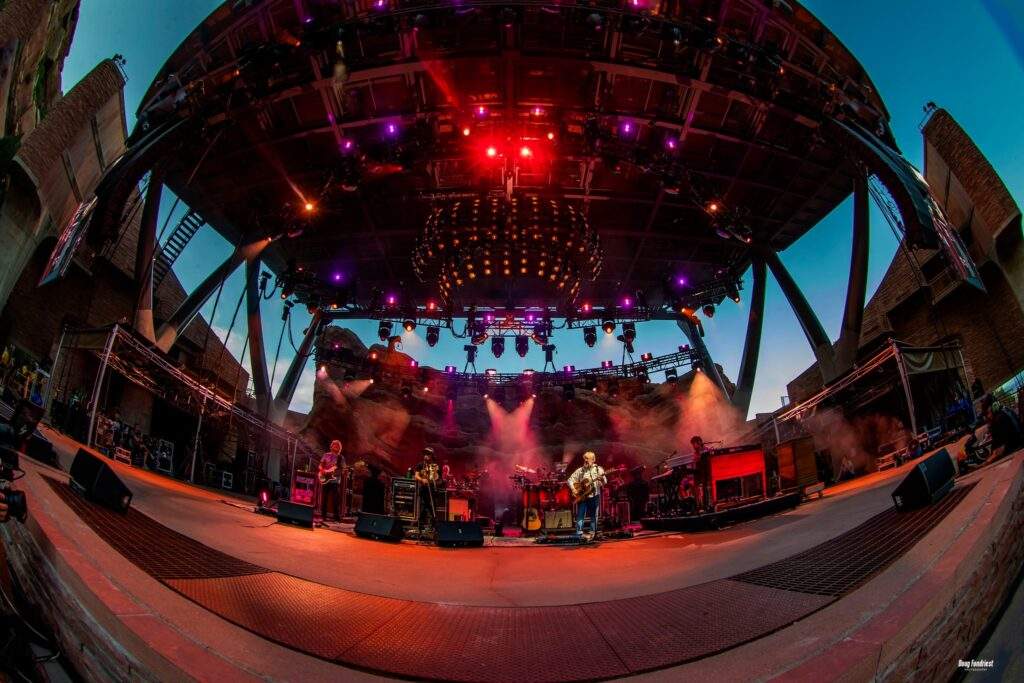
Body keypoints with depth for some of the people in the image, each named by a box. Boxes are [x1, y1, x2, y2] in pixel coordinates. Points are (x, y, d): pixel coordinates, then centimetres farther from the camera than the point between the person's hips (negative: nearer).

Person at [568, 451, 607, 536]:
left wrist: (602, 479, -30)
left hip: (594, 496, 0)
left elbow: (604, 483, -6)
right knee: (580, 516, -3)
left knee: (594, 516, 6)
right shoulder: (580, 470, 4)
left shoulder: (598, 469, 1)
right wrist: (573, 489, -9)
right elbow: (570, 479, 6)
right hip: (582, 496, 0)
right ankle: (579, 534, 2)